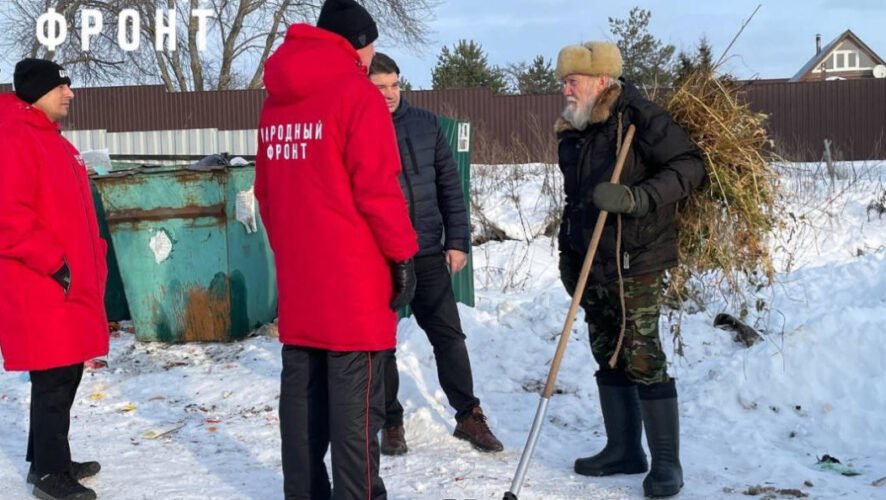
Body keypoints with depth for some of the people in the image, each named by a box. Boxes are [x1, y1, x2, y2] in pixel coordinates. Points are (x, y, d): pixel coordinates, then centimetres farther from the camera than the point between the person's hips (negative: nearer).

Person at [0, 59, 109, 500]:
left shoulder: (51, 140, 18)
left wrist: (92, 257, 17)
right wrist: (54, 263, -21)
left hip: (69, 283, 10)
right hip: (43, 287, -10)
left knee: (65, 374, 15)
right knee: (53, 379, -4)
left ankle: (49, 460, 27)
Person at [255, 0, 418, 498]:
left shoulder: (277, 101, 12)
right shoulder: (357, 92, -9)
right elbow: (378, 187, -13)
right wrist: (403, 254, -5)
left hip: (296, 276, 7)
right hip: (353, 277, -7)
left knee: (301, 390, 11)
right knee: (356, 399, -3)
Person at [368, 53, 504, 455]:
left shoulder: (425, 124, 4)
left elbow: (450, 185, 8)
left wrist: (457, 241, 3)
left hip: (428, 254, 3)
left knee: (449, 335, 6)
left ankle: (468, 416, 17)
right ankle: (391, 422, 21)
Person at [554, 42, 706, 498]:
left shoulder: (639, 118, -13)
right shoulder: (572, 132, 12)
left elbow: (690, 166, -15)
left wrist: (637, 198, -27)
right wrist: (568, 254, 19)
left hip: (635, 265, -8)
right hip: (591, 266, 8)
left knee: (643, 361, -7)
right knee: (609, 358, 12)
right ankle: (624, 450, 23)